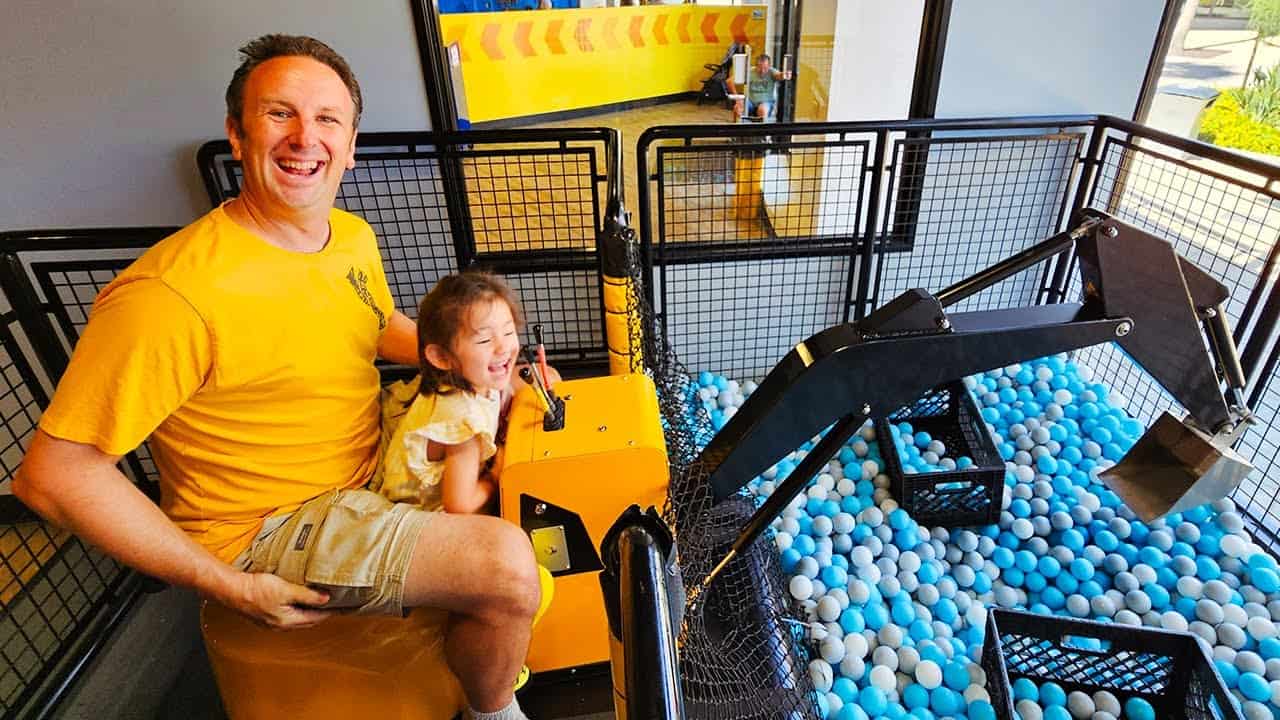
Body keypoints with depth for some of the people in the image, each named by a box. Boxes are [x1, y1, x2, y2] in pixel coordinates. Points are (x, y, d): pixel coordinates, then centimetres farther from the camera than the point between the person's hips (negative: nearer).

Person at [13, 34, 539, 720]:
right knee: (506, 566, -24)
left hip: (375, 466, 8)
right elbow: (53, 472, -21)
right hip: (266, 528, -8)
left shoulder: (354, 236, -2)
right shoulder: (172, 293, -27)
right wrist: (231, 587, -18)